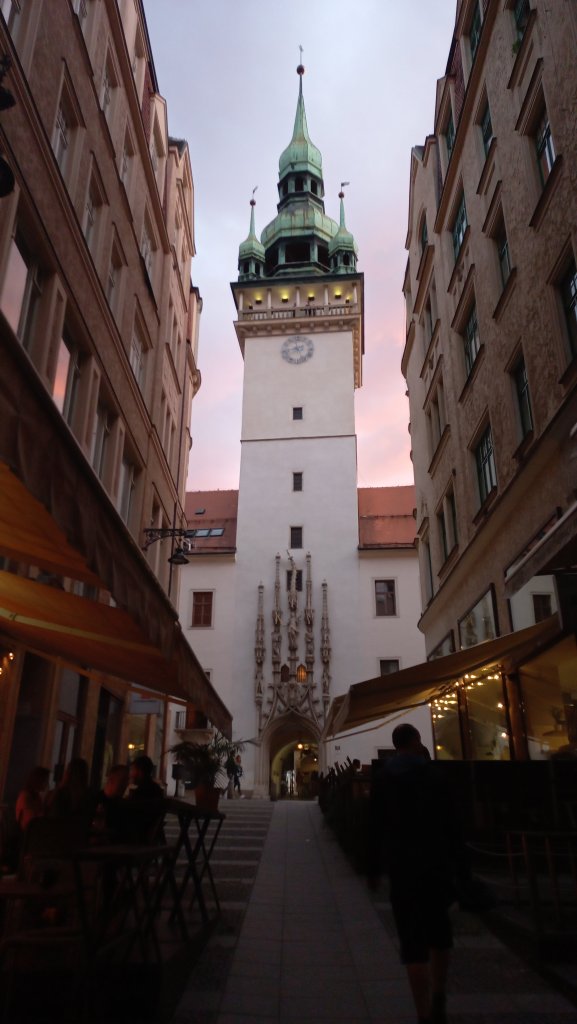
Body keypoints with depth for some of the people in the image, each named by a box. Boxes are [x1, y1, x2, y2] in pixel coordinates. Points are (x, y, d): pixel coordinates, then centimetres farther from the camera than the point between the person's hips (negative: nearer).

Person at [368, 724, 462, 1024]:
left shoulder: (383, 773, -2)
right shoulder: (430, 770, 0)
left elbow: (376, 825, -2)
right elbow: (450, 819, 0)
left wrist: (374, 868, 5)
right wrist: (453, 856, 10)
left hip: (402, 864, -2)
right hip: (437, 860, 2)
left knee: (413, 938, 2)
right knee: (438, 927, 20)